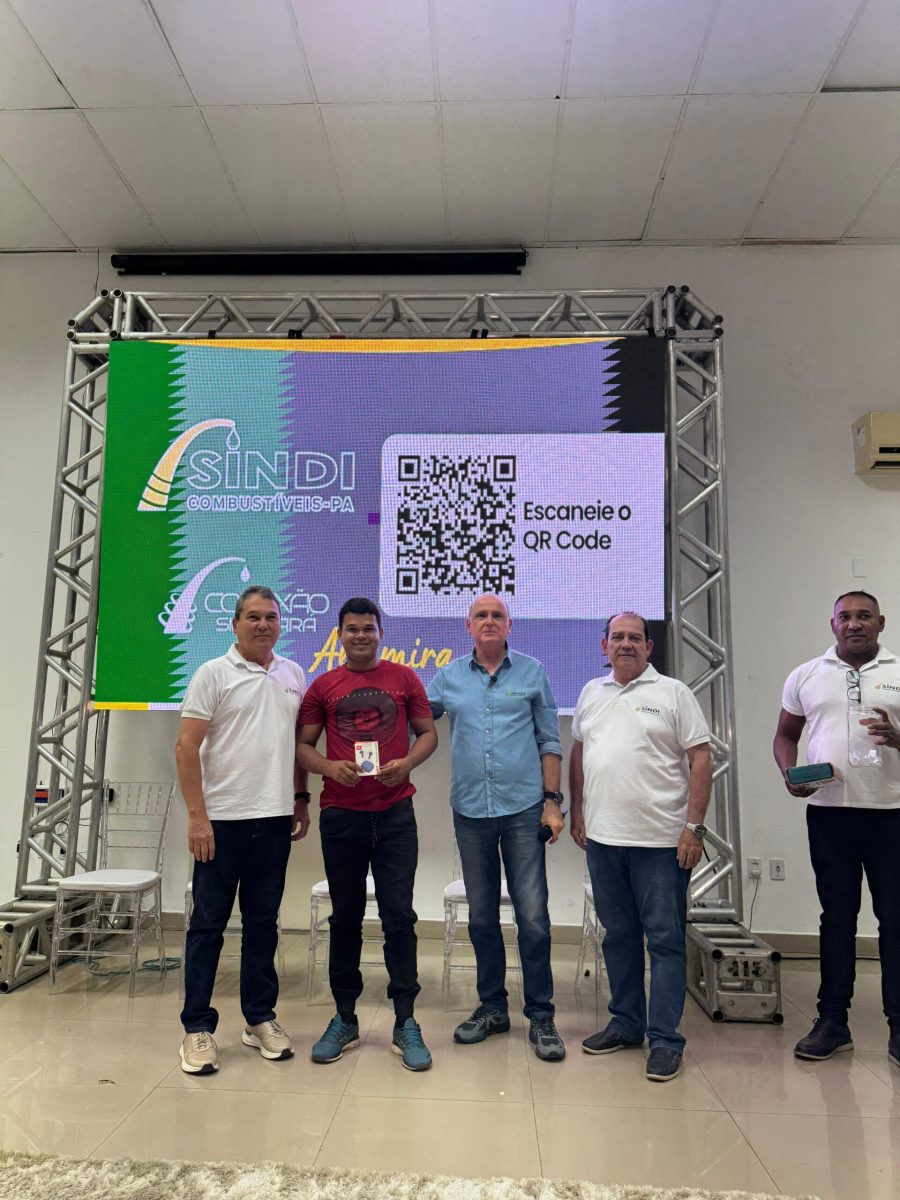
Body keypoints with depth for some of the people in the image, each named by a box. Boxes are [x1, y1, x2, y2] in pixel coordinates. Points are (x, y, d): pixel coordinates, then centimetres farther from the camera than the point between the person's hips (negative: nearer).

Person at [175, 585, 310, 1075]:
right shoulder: (213, 674, -5)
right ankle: (197, 1027, 18)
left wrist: (301, 799, 12)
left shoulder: (293, 675, 9)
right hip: (221, 819, -4)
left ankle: (260, 1018, 26)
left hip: (274, 819, 4)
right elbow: (187, 748, -8)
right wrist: (196, 815, -14)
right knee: (208, 923, 6)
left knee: (263, 922, 13)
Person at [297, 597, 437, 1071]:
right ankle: (344, 1019, 26)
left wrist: (407, 763, -11)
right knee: (345, 917, 12)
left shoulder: (404, 678, 4)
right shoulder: (322, 686, 5)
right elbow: (302, 745, 7)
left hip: (394, 812, -1)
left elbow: (428, 733, 8)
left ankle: (405, 1023, 14)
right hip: (340, 814, 1)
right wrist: (329, 767, -13)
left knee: (399, 916, 1)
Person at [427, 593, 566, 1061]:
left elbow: (549, 741, 4)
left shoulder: (532, 672, 2)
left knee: (533, 916, 0)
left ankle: (540, 1015, 16)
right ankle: (492, 1006, 29)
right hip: (470, 811, 2)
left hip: (523, 809, -2)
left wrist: (552, 800, -2)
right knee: (481, 916, 13)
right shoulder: (448, 678, 6)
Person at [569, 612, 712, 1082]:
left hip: (661, 840, -5)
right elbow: (577, 753, 18)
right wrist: (576, 810, 12)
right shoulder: (591, 693, 11)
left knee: (665, 940, 4)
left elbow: (701, 759, -6)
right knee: (618, 935, 16)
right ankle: (625, 1024, 31)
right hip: (603, 836, 5)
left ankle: (664, 1039, 15)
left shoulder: (673, 692, -4)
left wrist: (694, 826, -12)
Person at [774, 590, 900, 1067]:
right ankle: (832, 1022, 21)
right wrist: (789, 773, -4)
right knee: (836, 917, 11)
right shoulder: (806, 676, 8)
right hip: (828, 812, 2)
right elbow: (786, 734, 13)